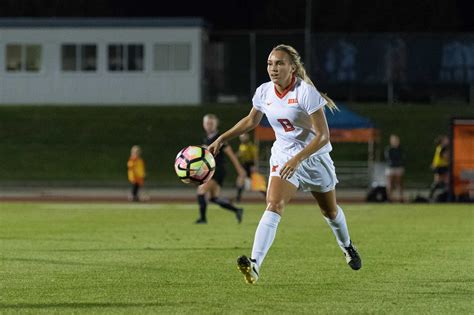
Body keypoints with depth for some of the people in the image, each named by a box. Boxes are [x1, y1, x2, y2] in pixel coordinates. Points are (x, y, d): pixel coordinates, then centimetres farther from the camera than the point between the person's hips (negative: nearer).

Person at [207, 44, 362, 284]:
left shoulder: (305, 92, -24)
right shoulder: (264, 92, -8)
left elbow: (323, 135, -25)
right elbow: (251, 121, 14)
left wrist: (297, 159, -35)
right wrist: (221, 139, 6)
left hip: (314, 156, -2)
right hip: (283, 156, 2)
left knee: (330, 211, 19)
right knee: (273, 206, -22)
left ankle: (347, 247, 52)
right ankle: (254, 265, -36)